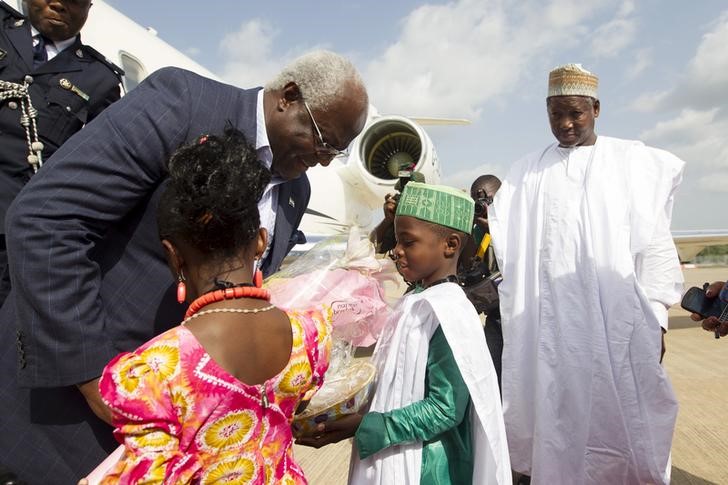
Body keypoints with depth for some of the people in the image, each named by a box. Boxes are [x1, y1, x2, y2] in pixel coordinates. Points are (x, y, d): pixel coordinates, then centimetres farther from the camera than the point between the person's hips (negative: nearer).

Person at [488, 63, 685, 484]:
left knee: (620, 425, 2)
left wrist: (654, 314, -4)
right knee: (558, 425, 6)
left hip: (618, 320, -1)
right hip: (550, 325, 2)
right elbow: (496, 233, 3)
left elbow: (655, 242, 2)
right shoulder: (527, 173, 13)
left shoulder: (632, 161, 7)